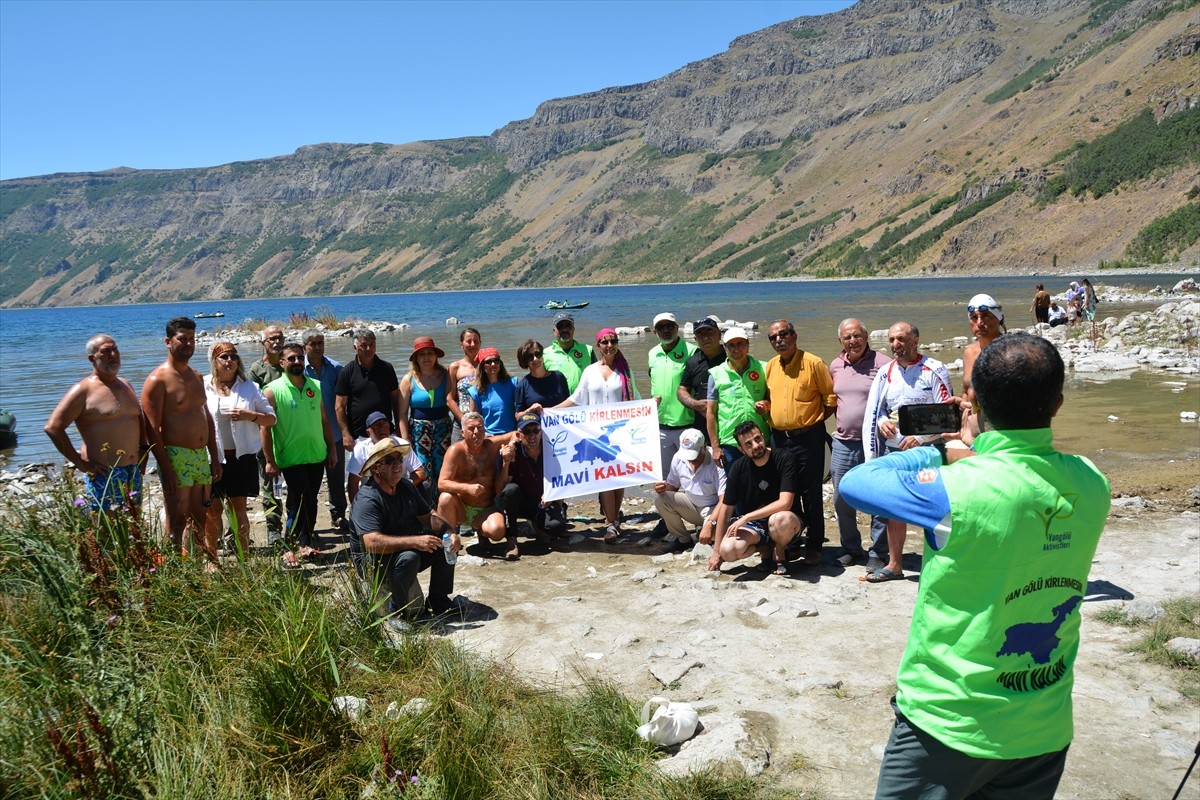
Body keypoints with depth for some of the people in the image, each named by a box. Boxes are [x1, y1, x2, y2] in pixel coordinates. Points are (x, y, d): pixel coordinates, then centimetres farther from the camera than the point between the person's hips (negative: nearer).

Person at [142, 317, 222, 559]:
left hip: (201, 456, 7)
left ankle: (205, 562, 21)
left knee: (201, 518, 13)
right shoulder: (158, 380, -10)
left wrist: (214, 457, 15)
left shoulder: (196, 377, 15)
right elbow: (152, 429, -15)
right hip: (175, 457, -7)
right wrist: (165, 468, -20)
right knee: (177, 522, -4)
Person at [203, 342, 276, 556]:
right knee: (213, 510, 4)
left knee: (239, 508, 6)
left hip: (242, 457, 1)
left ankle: (244, 557, 11)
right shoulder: (202, 387, 1)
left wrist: (250, 415, -12)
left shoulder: (248, 387, 7)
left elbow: (271, 418, 8)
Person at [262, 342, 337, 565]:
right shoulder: (272, 391, -6)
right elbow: (266, 427, -8)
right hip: (291, 459, -5)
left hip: (317, 456, 5)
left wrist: (331, 449, 13)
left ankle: (306, 541, 26)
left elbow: (324, 420, 15)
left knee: (309, 501, 13)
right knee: (300, 501, -8)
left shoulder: (315, 387, 8)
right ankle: (298, 545, 4)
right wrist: (270, 461, -11)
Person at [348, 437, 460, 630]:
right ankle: (396, 612, -17)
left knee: (447, 542, -4)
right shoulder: (367, 499, -24)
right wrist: (415, 541, -43)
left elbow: (429, 516, 6)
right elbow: (372, 542, -36)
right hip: (372, 562, -8)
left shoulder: (406, 487, 3)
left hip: (406, 549, 8)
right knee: (408, 557, -37)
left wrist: (450, 532, -16)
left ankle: (438, 600, 6)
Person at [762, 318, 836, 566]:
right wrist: (765, 407, 1)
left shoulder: (813, 363, -8)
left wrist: (814, 421, -8)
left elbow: (831, 398, -5)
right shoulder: (770, 366, 10)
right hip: (779, 438, 6)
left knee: (811, 494, 1)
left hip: (807, 438, -5)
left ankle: (814, 546, 12)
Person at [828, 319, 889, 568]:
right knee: (841, 500, 12)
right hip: (843, 443, 6)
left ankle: (877, 554, 15)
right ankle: (851, 549, 28)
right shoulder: (835, 366, 9)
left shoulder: (882, 364, -9)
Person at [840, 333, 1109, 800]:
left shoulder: (959, 489, -26)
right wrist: (978, 451, 11)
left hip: (949, 723, -5)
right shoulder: (1090, 484, -8)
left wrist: (933, 452, -1)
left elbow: (853, 483, -12)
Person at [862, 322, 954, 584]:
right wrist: (882, 422, -6)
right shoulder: (886, 372, 9)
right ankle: (894, 565, 23)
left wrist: (920, 436, -17)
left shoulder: (934, 370, -8)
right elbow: (874, 410, 16)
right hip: (893, 449, 6)